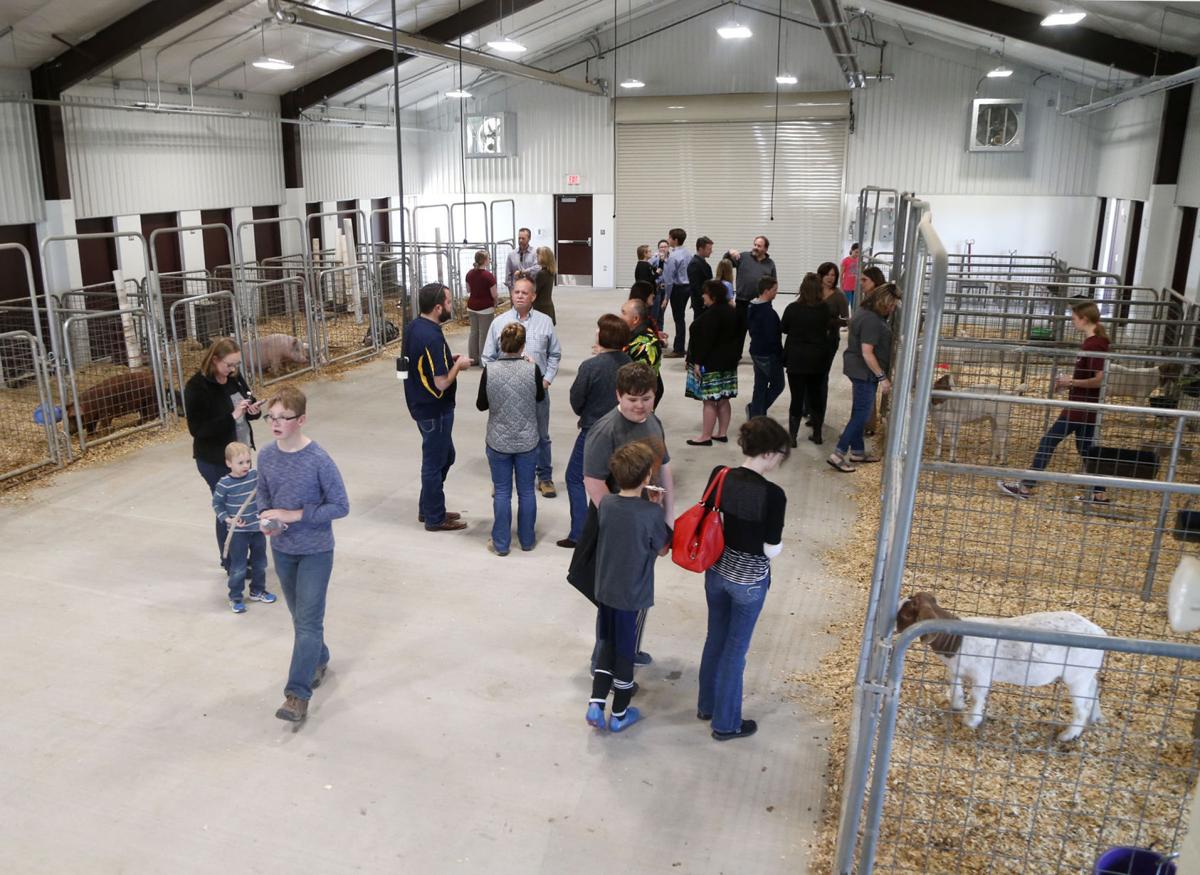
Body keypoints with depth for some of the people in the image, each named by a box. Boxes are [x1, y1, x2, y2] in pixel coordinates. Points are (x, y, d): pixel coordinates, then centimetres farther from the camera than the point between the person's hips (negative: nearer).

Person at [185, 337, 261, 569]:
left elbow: (248, 405, 16)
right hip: (215, 461, -6)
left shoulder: (234, 377, 2)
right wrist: (231, 416, -29)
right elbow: (197, 429, -21)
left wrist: (253, 409, -9)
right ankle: (230, 562, 20)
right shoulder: (197, 387, -18)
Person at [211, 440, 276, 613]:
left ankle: (257, 591, 37)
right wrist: (227, 519, -15)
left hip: (258, 528, 4)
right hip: (238, 532, -4)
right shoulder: (224, 483, -16)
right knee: (238, 567, 5)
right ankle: (235, 597, 21)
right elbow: (217, 503, -4)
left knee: (260, 563, 18)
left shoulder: (256, 475, -7)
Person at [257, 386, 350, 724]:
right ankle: (318, 660, 42)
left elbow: (341, 506, -16)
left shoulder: (319, 460, -21)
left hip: (315, 551, -5)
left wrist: (296, 514, -23)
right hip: (282, 550, 6)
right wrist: (265, 518, -10)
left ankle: (298, 694, -1)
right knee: (300, 617, 20)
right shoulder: (266, 456, -5)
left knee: (308, 621, -5)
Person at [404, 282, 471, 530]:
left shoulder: (415, 326, 3)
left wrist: (449, 359, 6)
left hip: (422, 405, 9)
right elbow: (441, 382, -26)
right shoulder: (432, 337, -26)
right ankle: (435, 518, 20)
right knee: (435, 462, 5)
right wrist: (458, 365, -10)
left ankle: (428, 508, 33)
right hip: (434, 410, -9)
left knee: (445, 456, 22)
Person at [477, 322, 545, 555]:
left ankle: (501, 543, 17)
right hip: (527, 441, 0)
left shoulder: (490, 371, -13)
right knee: (526, 491, 14)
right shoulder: (532, 369, -13)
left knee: (501, 492, 10)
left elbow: (481, 405, -2)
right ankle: (527, 540, 26)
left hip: (498, 442, 0)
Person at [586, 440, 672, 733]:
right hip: (634, 596, -4)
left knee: (608, 645, 23)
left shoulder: (606, 503, -7)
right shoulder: (652, 513, -22)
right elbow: (663, 549, -6)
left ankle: (596, 703, 15)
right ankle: (619, 715, 27)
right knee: (625, 652, 12)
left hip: (605, 590, 4)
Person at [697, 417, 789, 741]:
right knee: (735, 649, 11)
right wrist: (780, 541, 3)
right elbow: (771, 550, -17)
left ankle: (706, 705, 42)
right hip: (749, 580, -5)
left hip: (717, 570, 5)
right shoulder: (773, 495, -25)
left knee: (715, 638, 24)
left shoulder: (719, 475, -10)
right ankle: (726, 723, 28)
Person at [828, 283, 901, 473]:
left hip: (857, 369, 10)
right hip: (865, 372, -10)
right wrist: (882, 377, -20)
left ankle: (857, 451, 27)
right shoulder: (872, 320, -23)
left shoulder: (865, 310, 8)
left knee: (859, 412, 17)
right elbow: (867, 353, -25)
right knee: (862, 414, -5)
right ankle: (838, 454, -5)